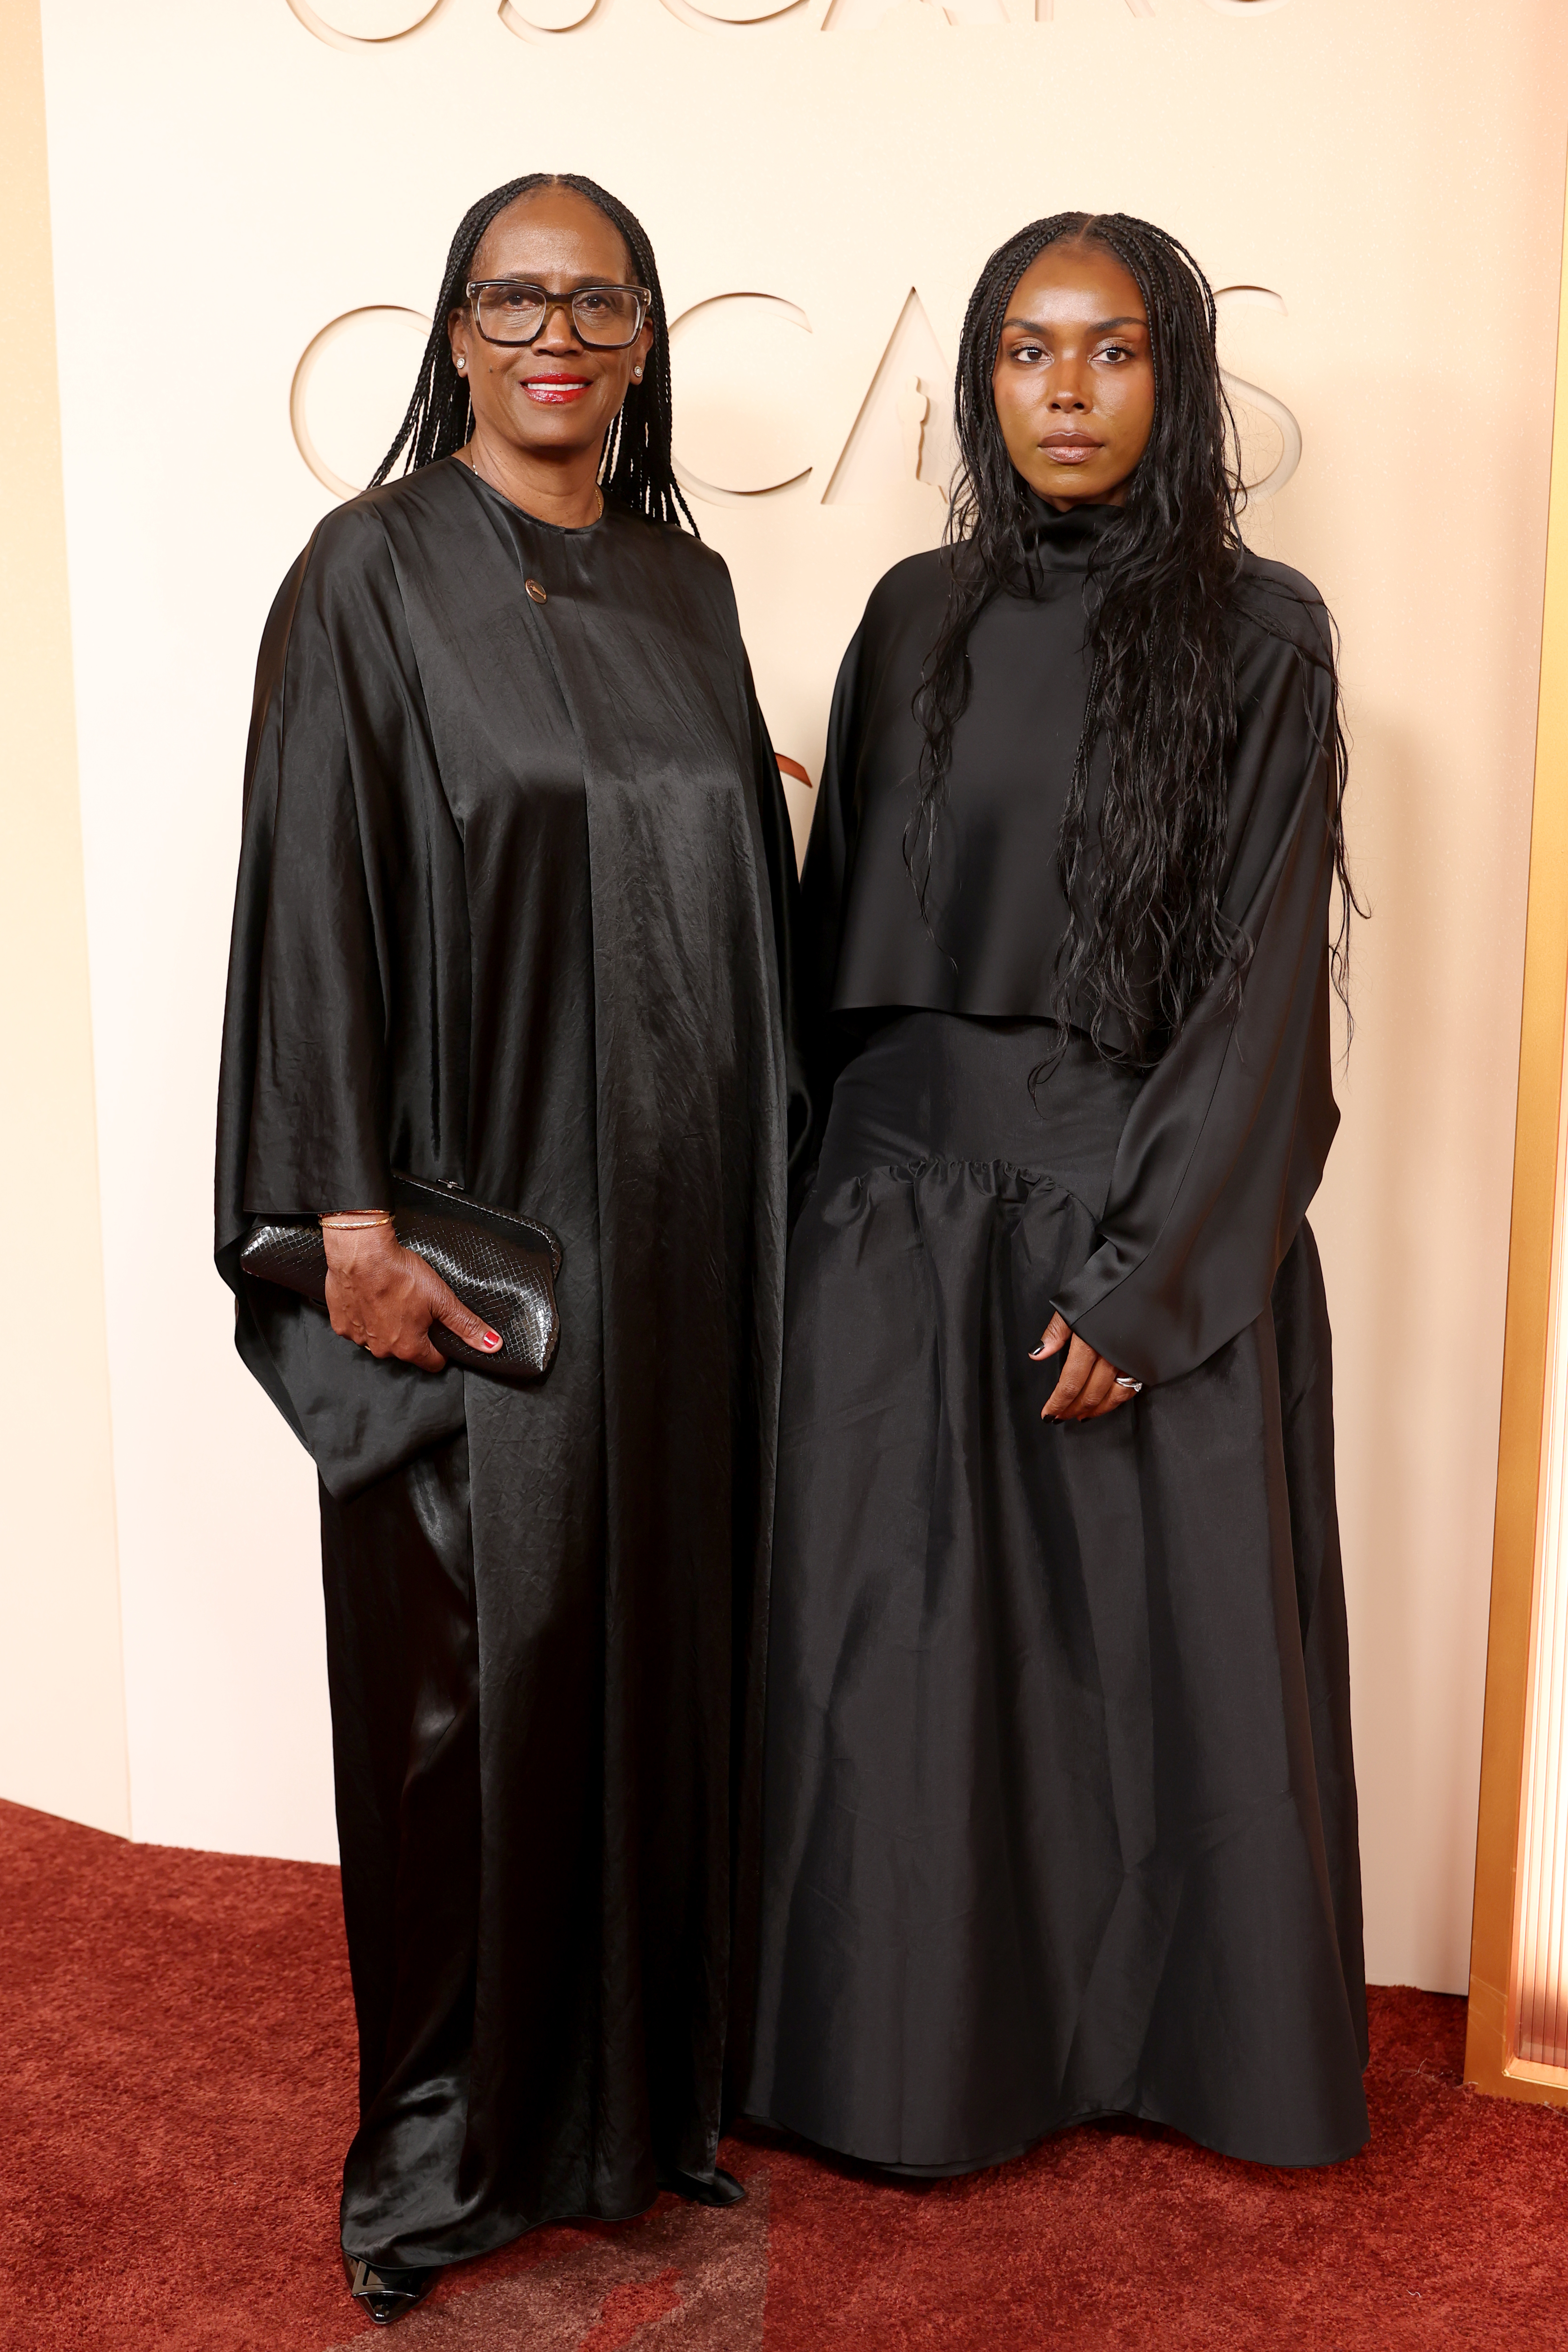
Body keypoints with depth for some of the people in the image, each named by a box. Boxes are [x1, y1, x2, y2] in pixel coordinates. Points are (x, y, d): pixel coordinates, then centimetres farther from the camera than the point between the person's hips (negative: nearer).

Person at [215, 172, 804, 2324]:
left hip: (681, 1217, 5)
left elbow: (753, 886, 14)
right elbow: (315, 897, -10)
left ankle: (654, 2077, 31)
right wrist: (352, 1212, -16)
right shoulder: (375, 570, -4)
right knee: (472, 1657, 3)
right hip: (481, 1215, -5)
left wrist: (775, 1169, 11)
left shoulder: (687, 586, 12)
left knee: (669, 1636, 12)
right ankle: (446, 2134, 23)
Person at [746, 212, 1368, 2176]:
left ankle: (1181, 2037, 33)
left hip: (1156, 1222, -2)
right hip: (907, 1210, 3)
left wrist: (1144, 1268, -13)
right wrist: (826, 1191, 6)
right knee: (900, 1646, 9)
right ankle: (921, 2040, 31)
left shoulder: (1258, 633, -3)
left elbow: (1267, 974, -8)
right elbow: (841, 928, 10)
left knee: (1170, 1642, 9)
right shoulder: (917, 617, 7)